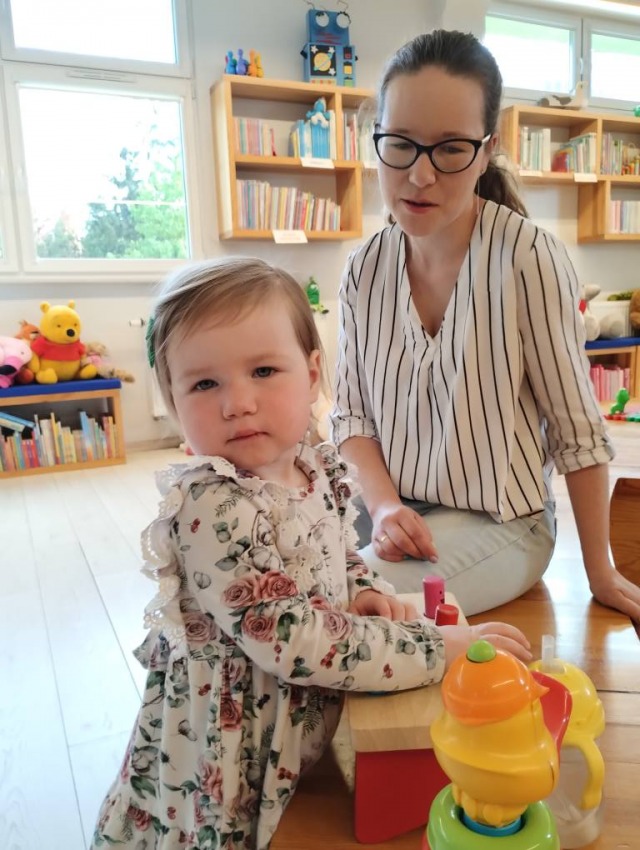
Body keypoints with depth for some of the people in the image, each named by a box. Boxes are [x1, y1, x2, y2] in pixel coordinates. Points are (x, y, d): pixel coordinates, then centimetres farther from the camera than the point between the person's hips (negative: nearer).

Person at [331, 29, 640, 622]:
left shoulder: (527, 256, -17)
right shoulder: (365, 268, -3)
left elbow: (577, 430, -11)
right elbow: (351, 413, 1)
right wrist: (384, 506, -17)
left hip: (498, 524, -4)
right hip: (391, 512, 5)